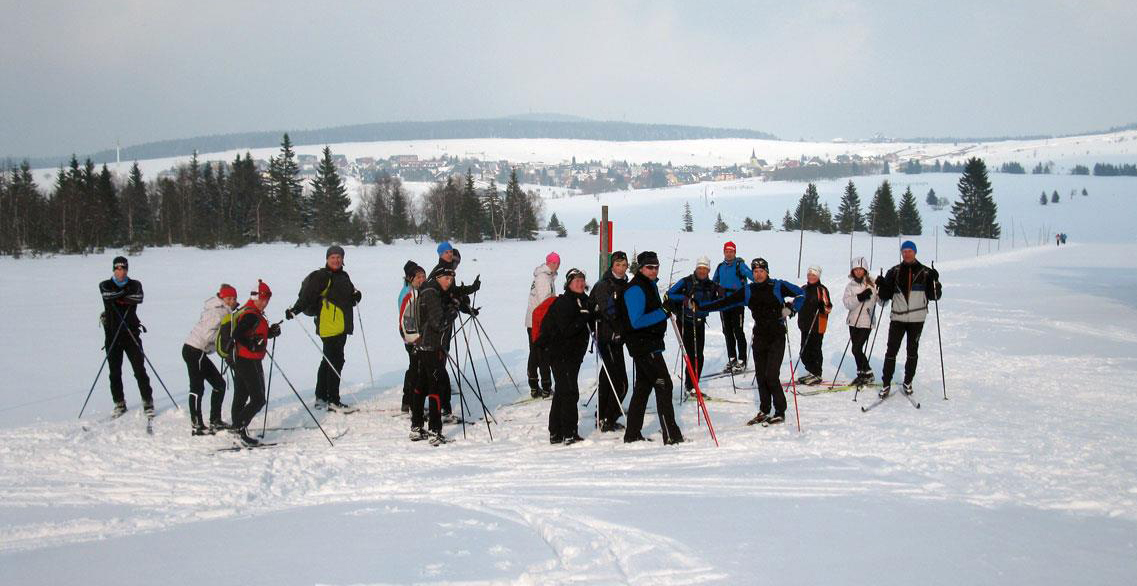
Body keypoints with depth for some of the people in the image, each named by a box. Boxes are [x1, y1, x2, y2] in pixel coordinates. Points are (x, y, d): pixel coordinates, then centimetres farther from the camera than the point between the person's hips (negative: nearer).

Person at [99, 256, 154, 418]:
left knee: (140, 370, -5)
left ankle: (147, 402, 2)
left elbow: (139, 298, -16)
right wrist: (125, 292, -8)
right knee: (115, 372, 6)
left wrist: (119, 298, -14)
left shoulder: (135, 284, 6)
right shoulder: (105, 285, 6)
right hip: (112, 335, 1)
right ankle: (119, 404, 19)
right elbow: (107, 295, -18)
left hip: (131, 333, -1)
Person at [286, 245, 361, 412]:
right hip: (329, 325, -9)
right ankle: (333, 401, -5)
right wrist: (295, 310, -31)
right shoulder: (321, 276, -9)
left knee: (328, 361, 15)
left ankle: (321, 398, 25)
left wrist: (355, 295, 4)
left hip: (341, 326, 9)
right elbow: (307, 295, -18)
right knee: (335, 361, -9)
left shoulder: (344, 276, 17)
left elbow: (348, 297, 27)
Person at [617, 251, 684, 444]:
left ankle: (632, 434, 20)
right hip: (644, 346, -11)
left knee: (643, 387, 14)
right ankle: (671, 435, -11)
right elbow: (636, 322, -24)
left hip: (650, 345, 11)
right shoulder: (635, 289, -17)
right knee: (663, 385, -11)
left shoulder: (650, 285, 16)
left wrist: (667, 306, 9)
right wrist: (664, 312, -25)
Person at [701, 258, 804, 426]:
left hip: (777, 337, -4)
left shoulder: (778, 286, -3)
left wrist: (791, 309, -12)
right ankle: (764, 411, 18)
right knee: (761, 375, 6)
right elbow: (726, 301, 5)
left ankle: (780, 413, 0)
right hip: (760, 336, 4)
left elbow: (800, 294, 4)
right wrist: (702, 308, 0)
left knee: (771, 376, -11)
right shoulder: (748, 291, 7)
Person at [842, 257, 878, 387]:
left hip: (866, 322, -4)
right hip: (853, 321, 4)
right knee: (856, 349, 8)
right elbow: (847, 303, -5)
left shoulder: (873, 284, -2)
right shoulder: (850, 286, 8)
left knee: (857, 349, -10)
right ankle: (863, 373, 23)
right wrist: (859, 297, -21)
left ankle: (867, 373, 6)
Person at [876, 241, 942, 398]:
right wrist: (882, 286, -12)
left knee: (913, 351, 9)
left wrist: (935, 282, -15)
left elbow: (933, 296, 1)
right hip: (897, 317, 0)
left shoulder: (924, 272, 3)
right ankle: (886, 384, 1)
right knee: (891, 351, -4)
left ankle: (908, 382, 22)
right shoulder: (894, 272, 6)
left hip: (917, 318, 0)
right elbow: (885, 296, 7)